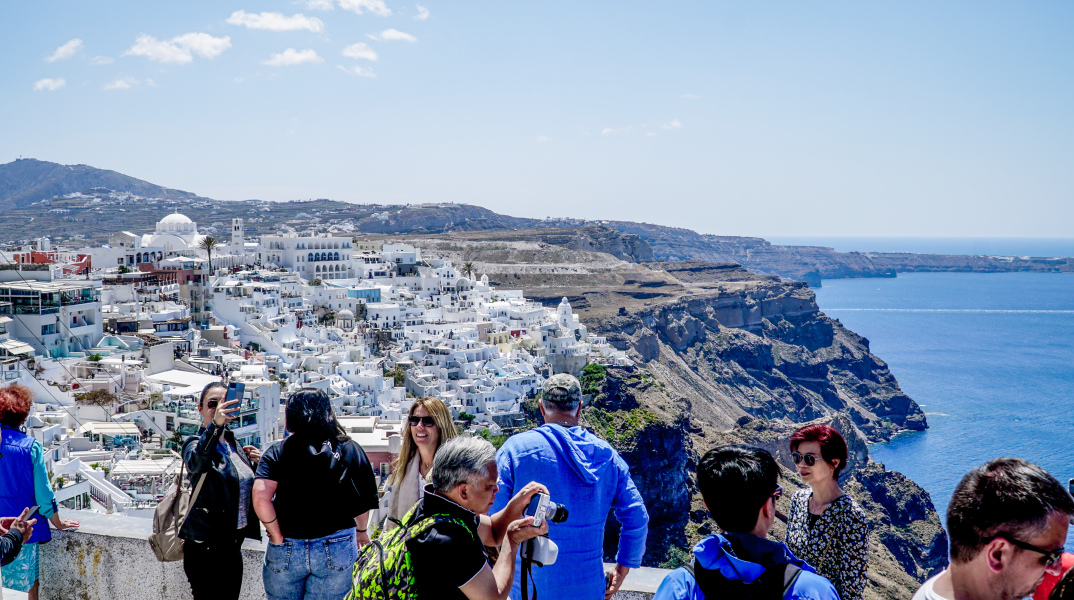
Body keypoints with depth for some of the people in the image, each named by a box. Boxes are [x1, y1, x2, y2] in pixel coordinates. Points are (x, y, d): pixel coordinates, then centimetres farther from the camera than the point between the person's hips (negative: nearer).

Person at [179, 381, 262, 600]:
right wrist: (215, 425, -51)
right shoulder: (196, 443, -9)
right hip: (205, 547, -7)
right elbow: (196, 464, -35)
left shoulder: (232, 444, 12)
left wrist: (256, 463, 2)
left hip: (233, 541, 7)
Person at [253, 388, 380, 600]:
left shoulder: (278, 452, -3)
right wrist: (361, 530, 21)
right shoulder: (349, 449, 0)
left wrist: (277, 537, -5)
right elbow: (365, 498, 3)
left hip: (286, 550, 0)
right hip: (337, 550, 0)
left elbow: (260, 497, -16)